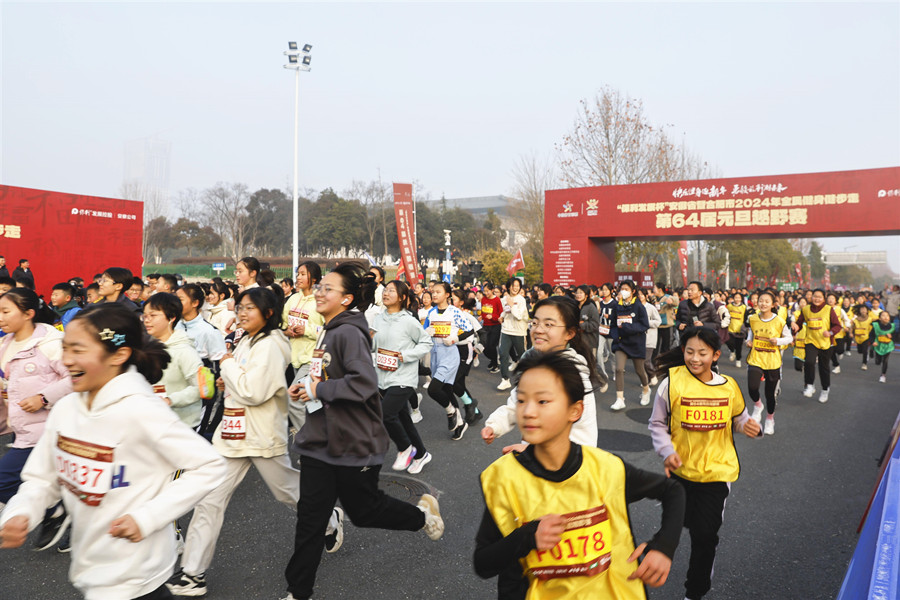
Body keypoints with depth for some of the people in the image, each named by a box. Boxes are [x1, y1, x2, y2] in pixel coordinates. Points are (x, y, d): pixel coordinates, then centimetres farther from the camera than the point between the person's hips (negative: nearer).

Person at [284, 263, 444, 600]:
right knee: (310, 518, 10)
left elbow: (364, 383, -31)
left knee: (364, 510, 11)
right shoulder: (328, 332, 9)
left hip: (354, 444, -8)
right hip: (320, 442, 8)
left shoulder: (349, 333, -20)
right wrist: (305, 388, 6)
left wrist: (319, 389, -21)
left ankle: (423, 514, 37)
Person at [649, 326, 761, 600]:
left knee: (704, 535, 1)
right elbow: (657, 424, -5)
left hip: (717, 470, 0)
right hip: (681, 469, 0)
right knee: (690, 524, 20)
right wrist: (667, 452, -19)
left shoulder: (729, 386, -5)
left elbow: (738, 419, 11)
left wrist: (749, 426, -12)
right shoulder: (672, 381, -13)